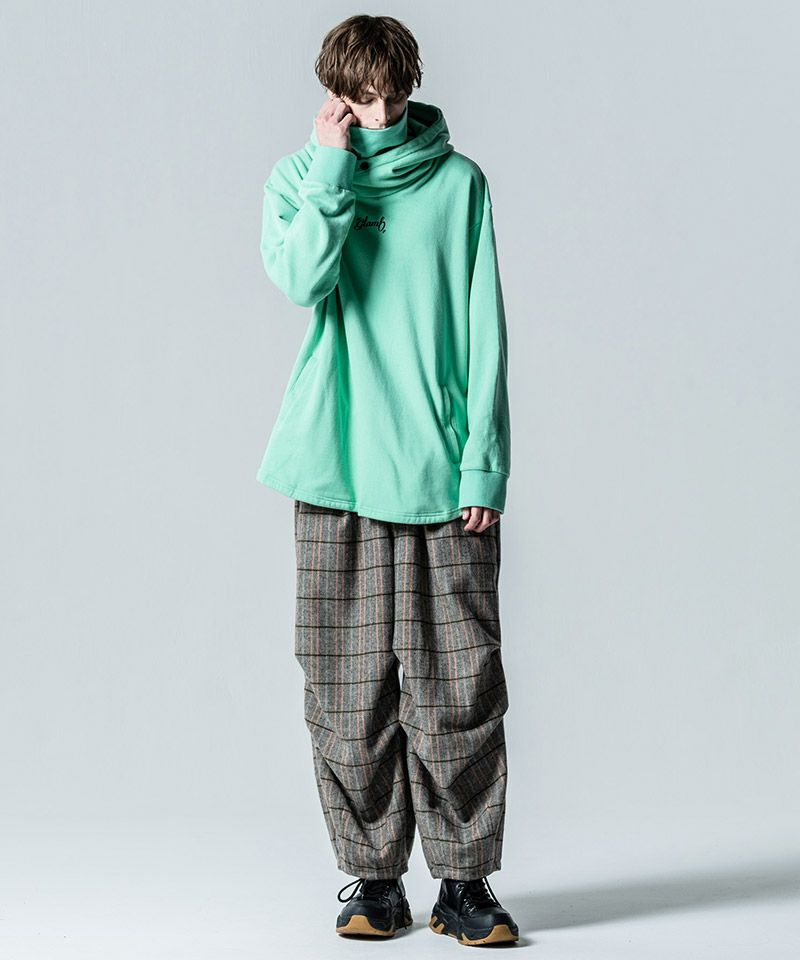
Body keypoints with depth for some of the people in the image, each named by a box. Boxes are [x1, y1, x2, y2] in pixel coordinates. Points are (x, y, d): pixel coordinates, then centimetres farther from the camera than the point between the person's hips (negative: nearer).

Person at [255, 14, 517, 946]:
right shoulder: (297, 178, 10)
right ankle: (373, 876, 15)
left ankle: (464, 879, 10)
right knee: (349, 691, 3)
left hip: (445, 473, 0)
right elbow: (303, 280, -11)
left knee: (459, 686, -1)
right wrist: (333, 166, -7)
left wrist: (484, 463, -3)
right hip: (337, 470, 1)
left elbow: (483, 333, 4)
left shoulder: (459, 183, 7)